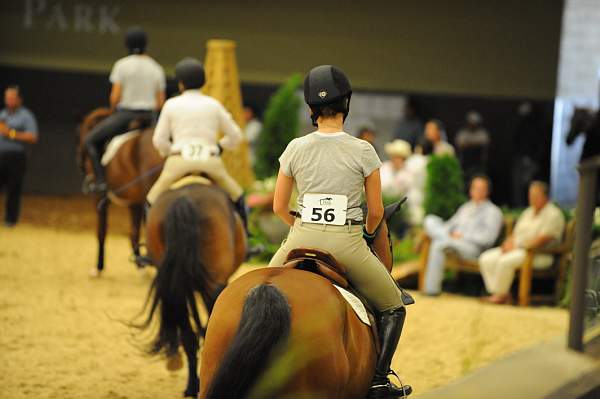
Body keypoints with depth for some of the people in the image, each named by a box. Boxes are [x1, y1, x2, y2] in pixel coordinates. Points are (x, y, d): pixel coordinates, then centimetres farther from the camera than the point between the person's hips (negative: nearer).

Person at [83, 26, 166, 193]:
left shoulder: (122, 65, -9)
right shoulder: (156, 68, 4)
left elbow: (115, 97, -11)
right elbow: (160, 102, 3)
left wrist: (114, 109, 8)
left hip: (125, 115, -4)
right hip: (149, 116, 4)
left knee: (91, 140, 11)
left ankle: (100, 179, -1)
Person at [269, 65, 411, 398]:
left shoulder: (295, 149, 0)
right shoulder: (363, 151, -5)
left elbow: (279, 207, 7)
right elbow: (376, 211, 1)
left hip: (301, 239, 2)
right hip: (347, 242, -2)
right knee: (393, 307, 18)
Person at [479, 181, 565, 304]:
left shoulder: (553, 214, -7)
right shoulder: (528, 212, 21)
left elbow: (542, 240, -17)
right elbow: (515, 234, 19)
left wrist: (521, 248, -18)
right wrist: (508, 244, -3)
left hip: (539, 254, -9)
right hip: (516, 249, 9)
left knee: (506, 261, -34)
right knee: (486, 259, -11)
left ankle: (501, 294, -18)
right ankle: (496, 293, -16)